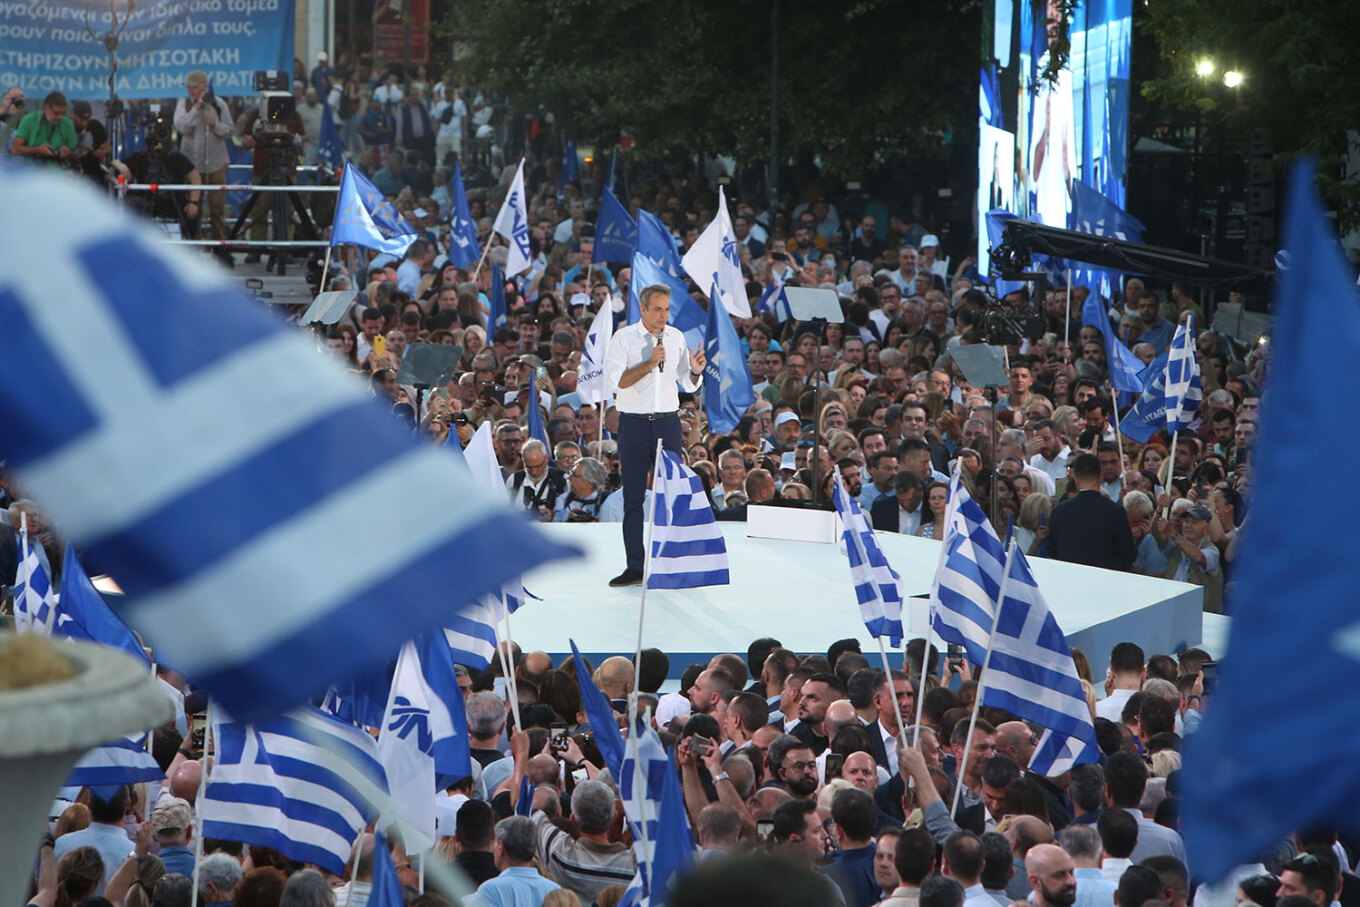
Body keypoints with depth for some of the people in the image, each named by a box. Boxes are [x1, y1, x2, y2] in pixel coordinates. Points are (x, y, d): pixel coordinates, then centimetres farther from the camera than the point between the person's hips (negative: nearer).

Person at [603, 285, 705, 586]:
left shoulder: (676, 338, 8)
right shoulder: (624, 338, -2)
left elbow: (689, 385, 12)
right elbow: (616, 381, -12)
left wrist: (695, 371, -10)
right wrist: (650, 364, -20)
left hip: (668, 423, 2)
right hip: (634, 423, -2)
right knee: (633, 496, -1)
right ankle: (634, 567, 2)